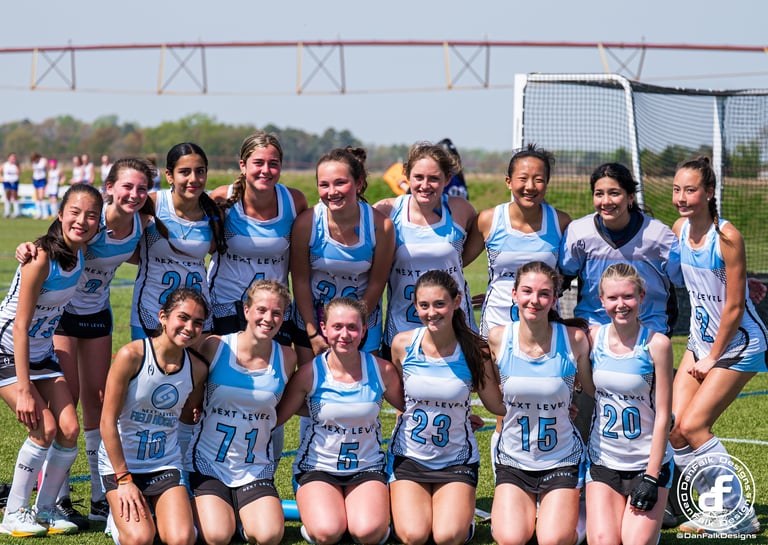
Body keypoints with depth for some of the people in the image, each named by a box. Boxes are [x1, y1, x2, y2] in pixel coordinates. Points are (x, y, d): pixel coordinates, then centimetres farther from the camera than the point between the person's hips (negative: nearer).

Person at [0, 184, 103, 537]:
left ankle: (46, 509, 12)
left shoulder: (80, 251, -7)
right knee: (45, 428, -17)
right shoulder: (41, 258, -26)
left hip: (41, 354, 7)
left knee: (69, 429, -6)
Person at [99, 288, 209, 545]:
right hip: (120, 462, -3)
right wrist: (123, 479, -14)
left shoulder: (197, 369, -3)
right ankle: (120, 515, 12)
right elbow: (108, 421, -14)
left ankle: (157, 512, 14)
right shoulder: (131, 355, -17)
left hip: (165, 465, 3)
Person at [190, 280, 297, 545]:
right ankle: (202, 509, 16)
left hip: (255, 469, 1)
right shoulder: (215, 347, -9)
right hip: (208, 463, -1)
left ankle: (246, 514, 15)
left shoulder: (286, 358, -3)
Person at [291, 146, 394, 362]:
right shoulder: (306, 222, -18)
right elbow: (300, 280, -9)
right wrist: (313, 334, -8)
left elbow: (376, 283, -8)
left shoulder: (380, 225, -19)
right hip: (312, 318, 0)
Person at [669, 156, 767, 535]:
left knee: (692, 426, -13)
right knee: (674, 427, -2)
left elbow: (733, 306, -19)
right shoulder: (679, 230, -2)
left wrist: (713, 358, -13)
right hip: (701, 341, 7)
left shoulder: (727, 237, -22)